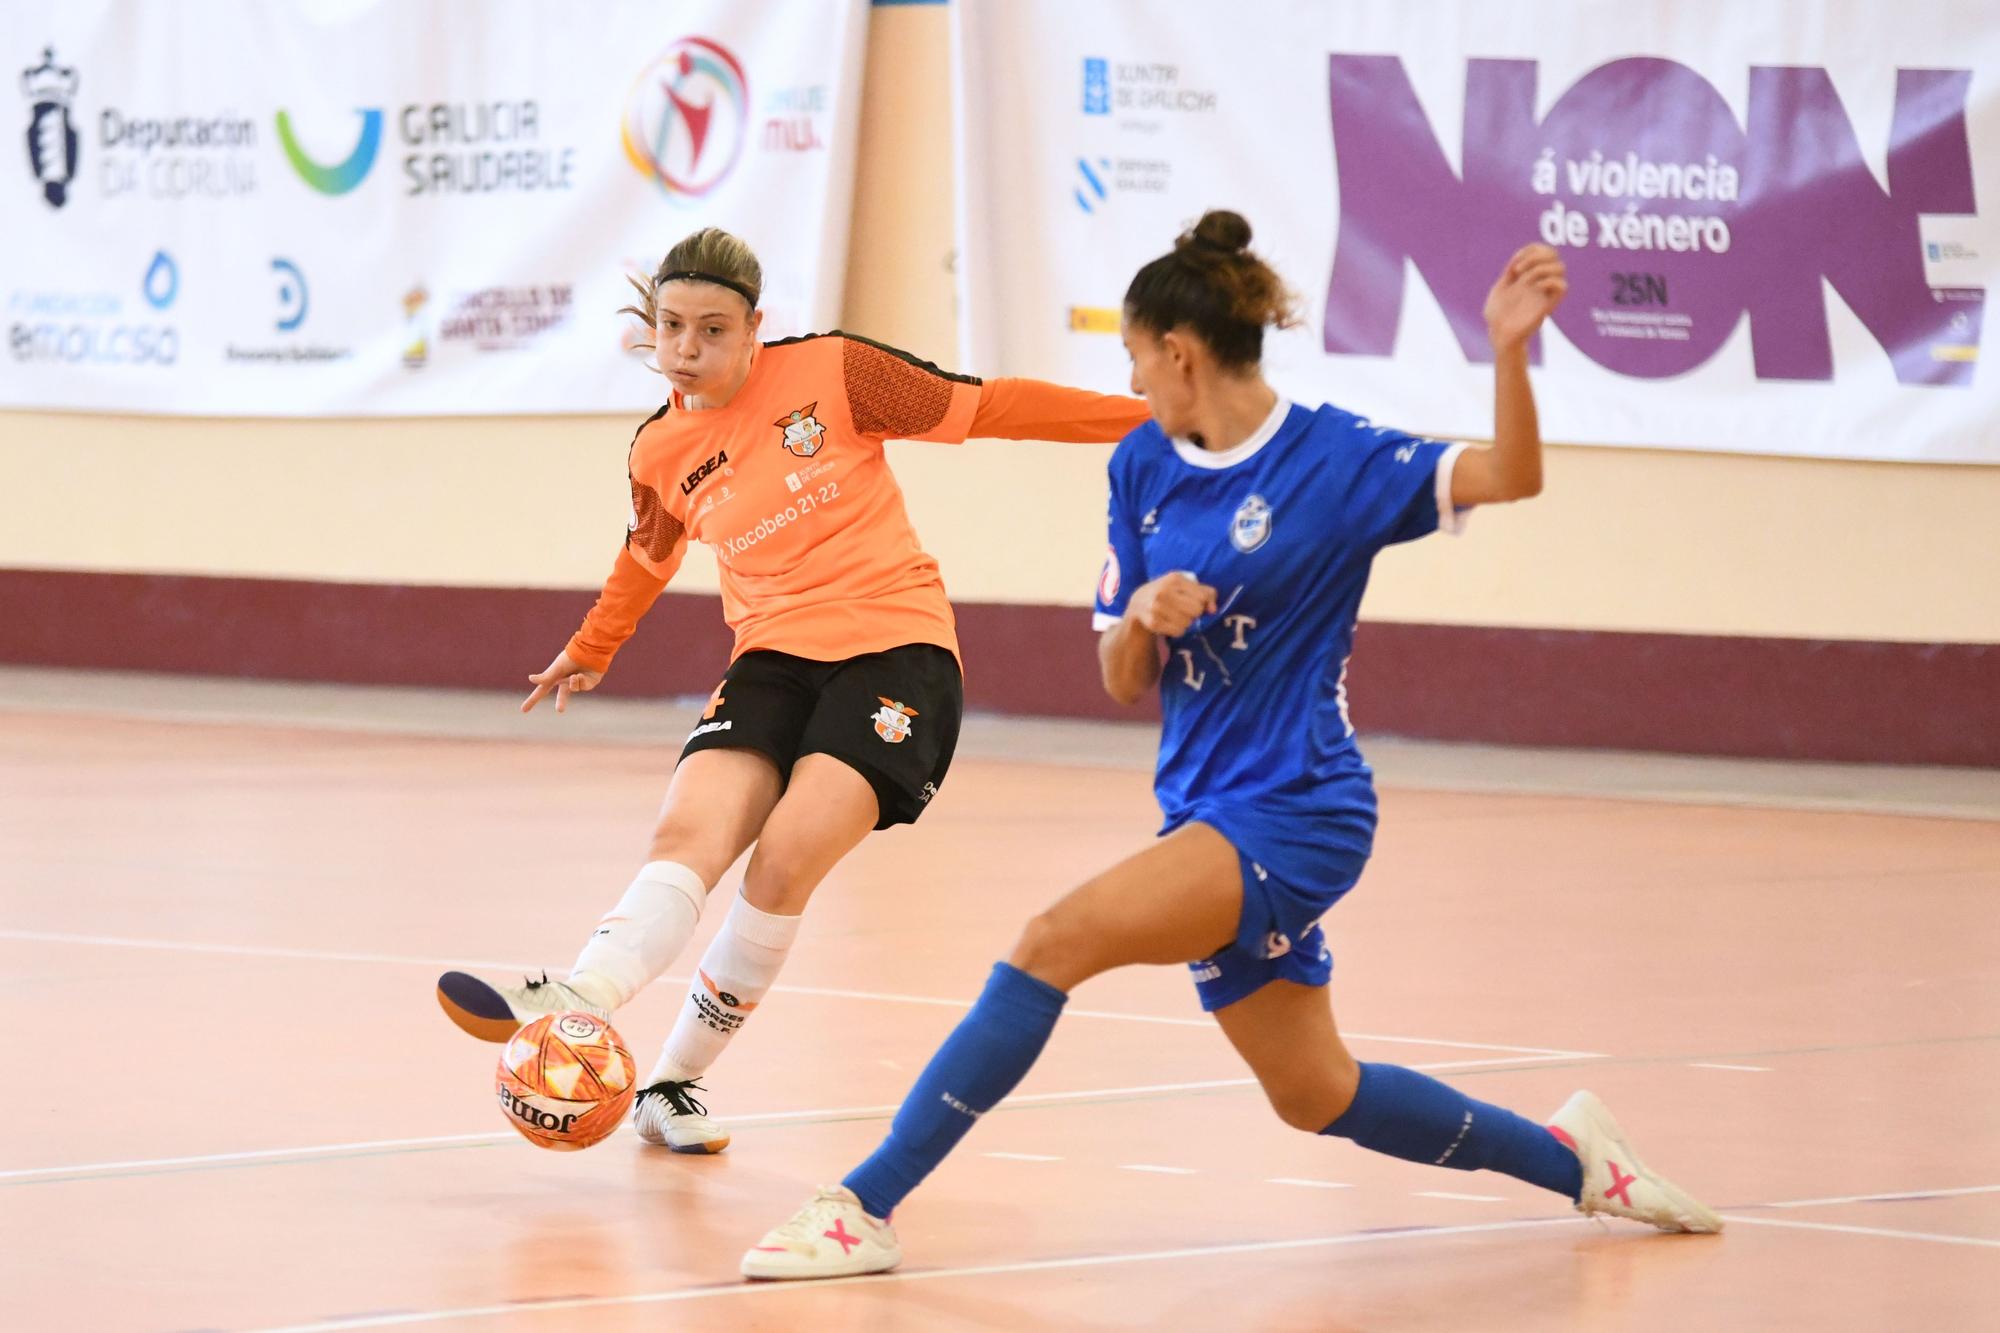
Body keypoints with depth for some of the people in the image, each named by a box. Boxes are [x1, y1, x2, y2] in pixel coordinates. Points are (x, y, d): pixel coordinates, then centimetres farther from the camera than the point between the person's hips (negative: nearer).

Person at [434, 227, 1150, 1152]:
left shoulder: (831, 372, -4)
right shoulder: (660, 455, 8)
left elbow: (982, 408, 2)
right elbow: (649, 555, 30)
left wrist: (1139, 417, 2)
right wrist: (590, 651, 46)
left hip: (896, 649, -4)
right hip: (774, 659, 4)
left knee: (786, 858, -22)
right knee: (688, 835, -23)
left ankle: (673, 1082, -16)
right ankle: (570, 1007, -44)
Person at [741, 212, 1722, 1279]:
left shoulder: (1334, 458, -9)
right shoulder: (1142, 468, 8)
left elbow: (1510, 476, -20)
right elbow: (1126, 684, 9)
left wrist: (1508, 347, -35)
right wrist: (1141, 619, -13)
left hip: (1294, 812, -8)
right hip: (1206, 810, 8)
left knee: (1057, 940, -24)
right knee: (1315, 1097, 16)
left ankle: (866, 1206, -23)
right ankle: (1568, 1158, 35)